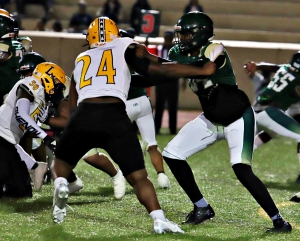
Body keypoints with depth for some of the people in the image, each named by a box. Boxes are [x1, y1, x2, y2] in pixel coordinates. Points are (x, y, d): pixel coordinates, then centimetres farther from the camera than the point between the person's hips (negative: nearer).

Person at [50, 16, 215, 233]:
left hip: (83, 115, 2)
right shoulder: (126, 47, 20)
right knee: (138, 176, 5)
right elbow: (159, 69, 10)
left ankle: (61, 183, -7)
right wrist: (203, 71, 15)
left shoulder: (81, 60, 29)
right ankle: (159, 219, -15)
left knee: (62, 161, 25)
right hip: (114, 117, -2)